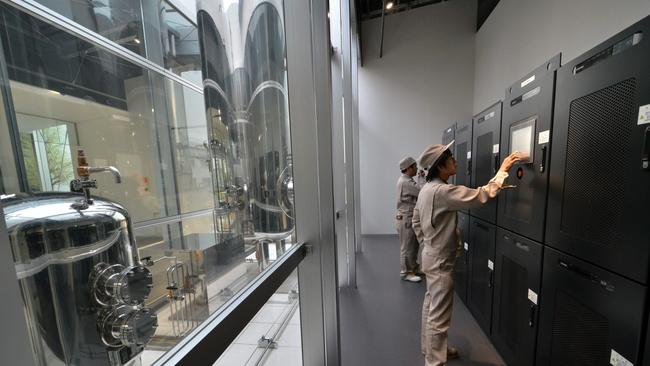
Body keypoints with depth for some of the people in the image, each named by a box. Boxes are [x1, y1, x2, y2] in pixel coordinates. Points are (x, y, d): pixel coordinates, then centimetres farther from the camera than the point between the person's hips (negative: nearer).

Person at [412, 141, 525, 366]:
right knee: (439, 316, 6)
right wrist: (502, 170, -16)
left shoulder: (427, 188, 5)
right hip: (441, 261, -10)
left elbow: (416, 221, 11)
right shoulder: (442, 191, -25)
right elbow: (480, 197, -25)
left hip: (432, 256, 10)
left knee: (431, 306, 24)